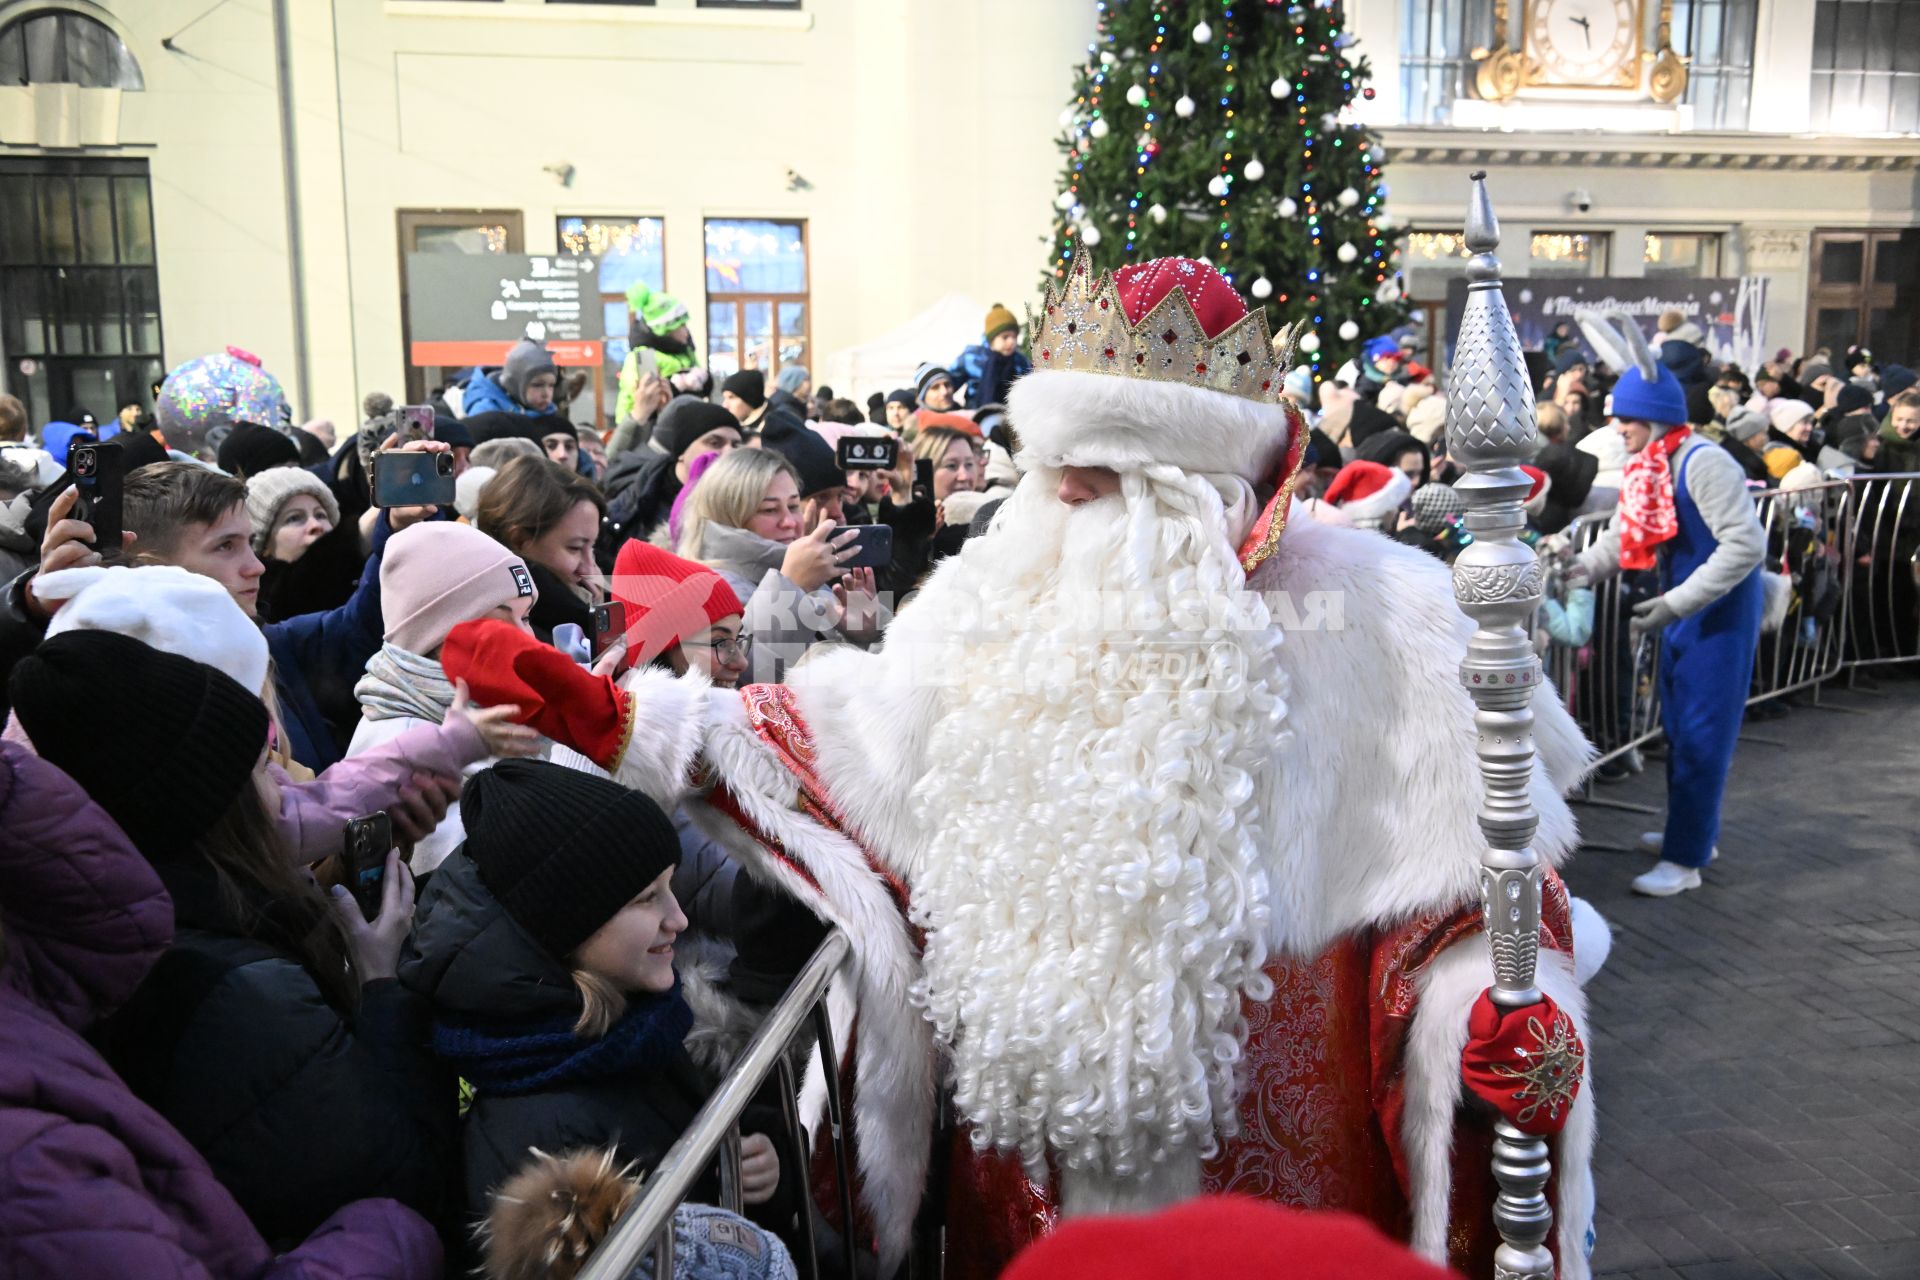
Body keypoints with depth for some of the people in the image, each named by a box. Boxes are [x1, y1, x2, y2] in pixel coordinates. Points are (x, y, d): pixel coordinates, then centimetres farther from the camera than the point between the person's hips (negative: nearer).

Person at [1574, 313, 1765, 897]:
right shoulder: (1648, 469, 6)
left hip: (1720, 611, -9)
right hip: (1684, 609, 9)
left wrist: (1675, 604, -27)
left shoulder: (1703, 463, -22)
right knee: (1678, 728, 18)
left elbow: (1746, 545, -25)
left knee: (1701, 735, -4)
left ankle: (1686, 860, 3)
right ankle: (1691, 830, 33)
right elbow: (1624, 538, 11)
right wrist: (1574, 568, -4)